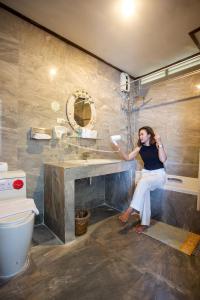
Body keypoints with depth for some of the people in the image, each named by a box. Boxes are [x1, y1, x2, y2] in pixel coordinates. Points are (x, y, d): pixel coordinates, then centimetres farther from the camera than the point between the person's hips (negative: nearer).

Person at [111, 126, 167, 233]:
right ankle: (145, 223, -18)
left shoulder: (156, 145, -8)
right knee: (144, 189, -28)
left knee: (143, 182, -34)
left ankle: (131, 209, -26)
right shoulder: (140, 147, 3)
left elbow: (163, 159, -21)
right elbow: (128, 157, 2)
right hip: (146, 173, 3)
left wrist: (160, 143, -28)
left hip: (159, 174, -3)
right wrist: (118, 148, -10)